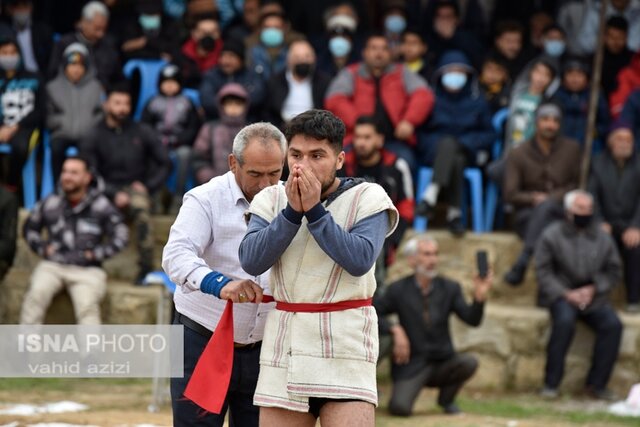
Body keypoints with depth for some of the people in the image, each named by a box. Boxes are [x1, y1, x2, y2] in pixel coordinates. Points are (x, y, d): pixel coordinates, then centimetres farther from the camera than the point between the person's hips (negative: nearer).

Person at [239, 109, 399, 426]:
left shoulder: (367, 198, -2)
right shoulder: (272, 200, 7)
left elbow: (360, 261, -17)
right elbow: (251, 261, -7)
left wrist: (314, 210, -16)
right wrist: (292, 211, -14)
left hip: (344, 346, -4)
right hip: (284, 345, 4)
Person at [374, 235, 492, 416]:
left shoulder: (450, 288, 3)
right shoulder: (398, 290, -2)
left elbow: (472, 319, -7)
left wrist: (479, 297, -27)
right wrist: (395, 330, -20)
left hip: (442, 363, 4)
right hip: (412, 365, -4)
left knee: (470, 363, -27)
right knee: (399, 407, -29)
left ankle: (446, 399, 2)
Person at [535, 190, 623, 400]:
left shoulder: (603, 238, 10)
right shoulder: (552, 236, 1)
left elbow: (613, 271, 12)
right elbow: (543, 271, -4)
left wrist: (593, 289, -6)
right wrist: (566, 294, -15)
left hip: (592, 296, 3)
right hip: (561, 295, -3)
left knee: (613, 324, -23)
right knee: (565, 321, -35)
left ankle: (597, 383, -13)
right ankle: (551, 384, -24)